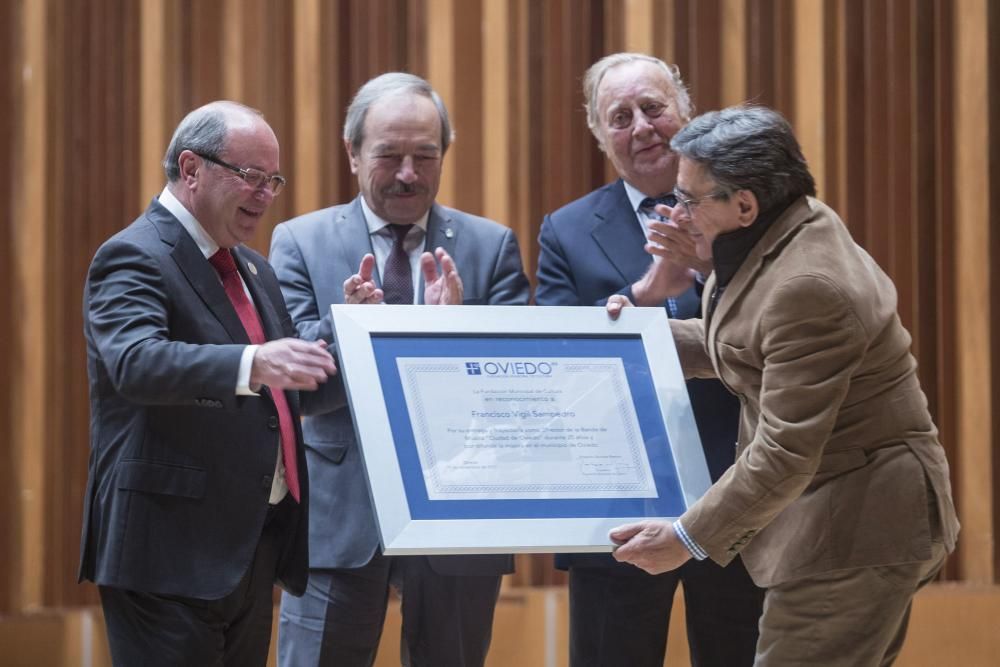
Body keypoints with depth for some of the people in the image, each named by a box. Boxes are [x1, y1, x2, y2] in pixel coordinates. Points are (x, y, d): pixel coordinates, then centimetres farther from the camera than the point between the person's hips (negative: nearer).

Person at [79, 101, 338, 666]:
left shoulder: (252, 268, 18)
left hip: (253, 546, 9)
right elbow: (134, 362, -29)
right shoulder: (135, 257, -11)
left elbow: (293, 380, 20)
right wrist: (253, 363, -45)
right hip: (170, 550, -9)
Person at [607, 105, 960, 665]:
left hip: (854, 529, -11)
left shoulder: (806, 288, -27)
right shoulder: (800, 222, 3)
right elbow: (748, 348, 19)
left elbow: (784, 454, -27)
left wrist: (687, 539, -20)